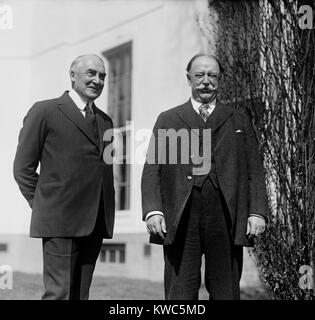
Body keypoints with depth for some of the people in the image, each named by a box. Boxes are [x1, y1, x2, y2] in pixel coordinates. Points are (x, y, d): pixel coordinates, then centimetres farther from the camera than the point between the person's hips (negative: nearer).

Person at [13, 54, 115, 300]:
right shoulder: (44, 112, 0)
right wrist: (44, 207, -2)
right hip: (61, 223, -6)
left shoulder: (105, 120, 19)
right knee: (59, 294, -9)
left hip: (96, 224, 6)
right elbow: (23, 168, 0)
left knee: (81, 295, 8)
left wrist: (105, 215, 12)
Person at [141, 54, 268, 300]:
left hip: (226, 220, 1)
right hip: (179, 222, 0)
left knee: (226, 293, 2)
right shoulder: (168, 120, 15)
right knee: (180, 293, -1)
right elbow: (152, 169, 7)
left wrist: (257, 212, -2)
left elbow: (254, 170, 11)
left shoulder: (239, 121, 17)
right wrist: (152, 210, -7)